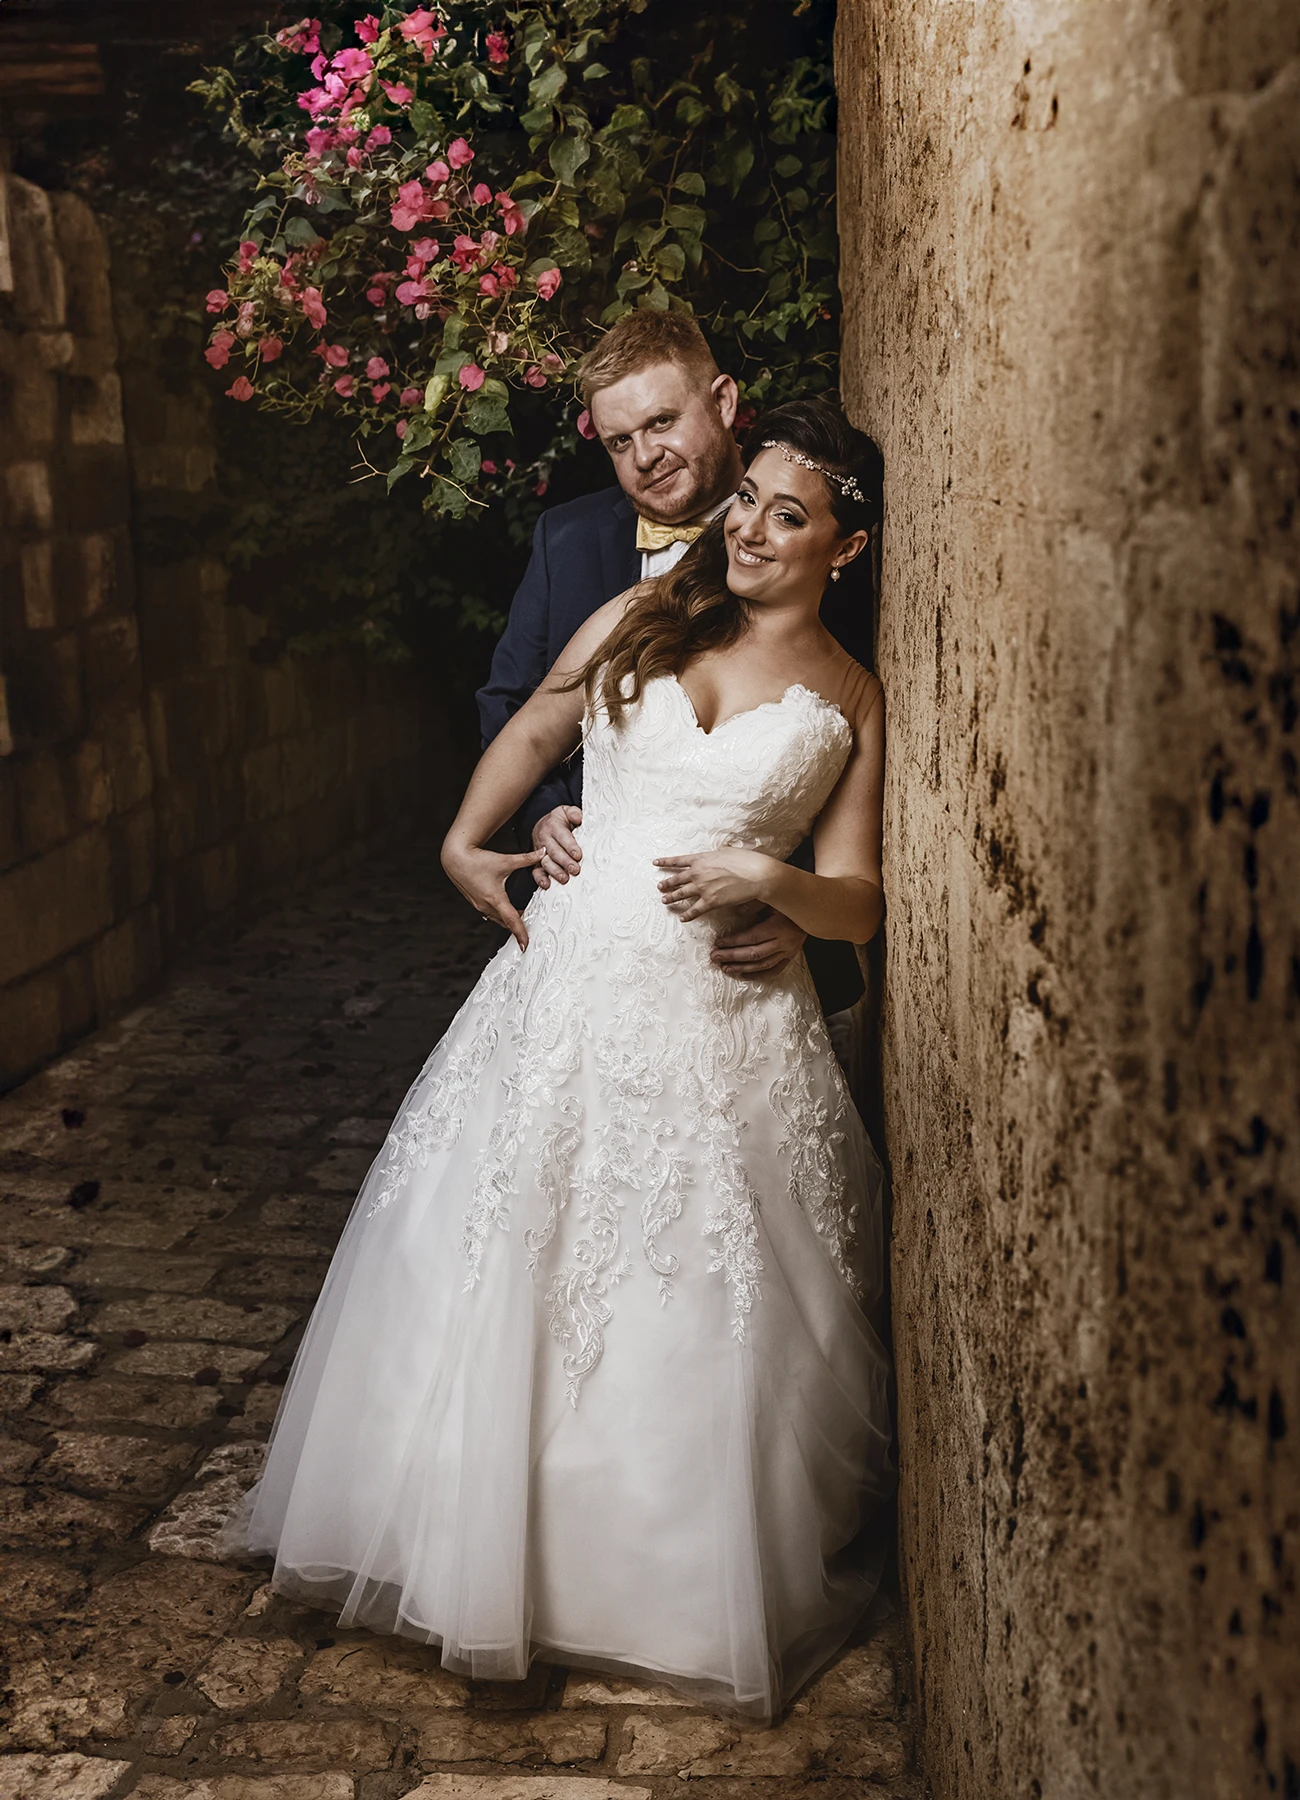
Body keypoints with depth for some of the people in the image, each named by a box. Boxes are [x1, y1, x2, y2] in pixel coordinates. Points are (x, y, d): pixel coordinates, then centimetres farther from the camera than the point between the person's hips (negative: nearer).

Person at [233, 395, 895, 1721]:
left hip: (721, 1016, -2)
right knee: (508, 1266, 8)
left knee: (699, 1307, 3)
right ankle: (505, 1539, 31)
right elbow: (532, 732, 21)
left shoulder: (852, 702, 2)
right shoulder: (644, 618, 7)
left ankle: (701, 1581, 27)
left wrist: (767, 880, -18)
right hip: (569, 979, 2)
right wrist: (466, 844, 10)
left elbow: (857, 904, 0)